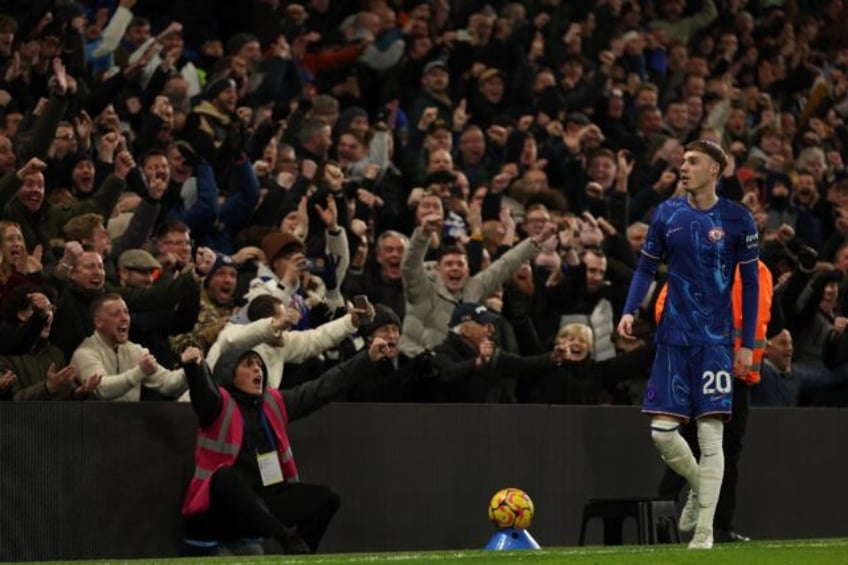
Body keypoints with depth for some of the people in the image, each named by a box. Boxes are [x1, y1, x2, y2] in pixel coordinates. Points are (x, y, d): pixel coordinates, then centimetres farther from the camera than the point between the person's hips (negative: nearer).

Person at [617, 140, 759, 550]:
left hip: (716, 340, -3)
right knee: (662, 431, -1)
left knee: (710, 433, -6)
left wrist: (747, 344, -4)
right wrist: (629, 311, -5)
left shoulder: (737, 219, -3)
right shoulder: (667, 214, 5)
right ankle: (698, 486, 29)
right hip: (673, 337, 3)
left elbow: (750, 282, 0)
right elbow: (647, 266, 12)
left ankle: (704, 530, 1)